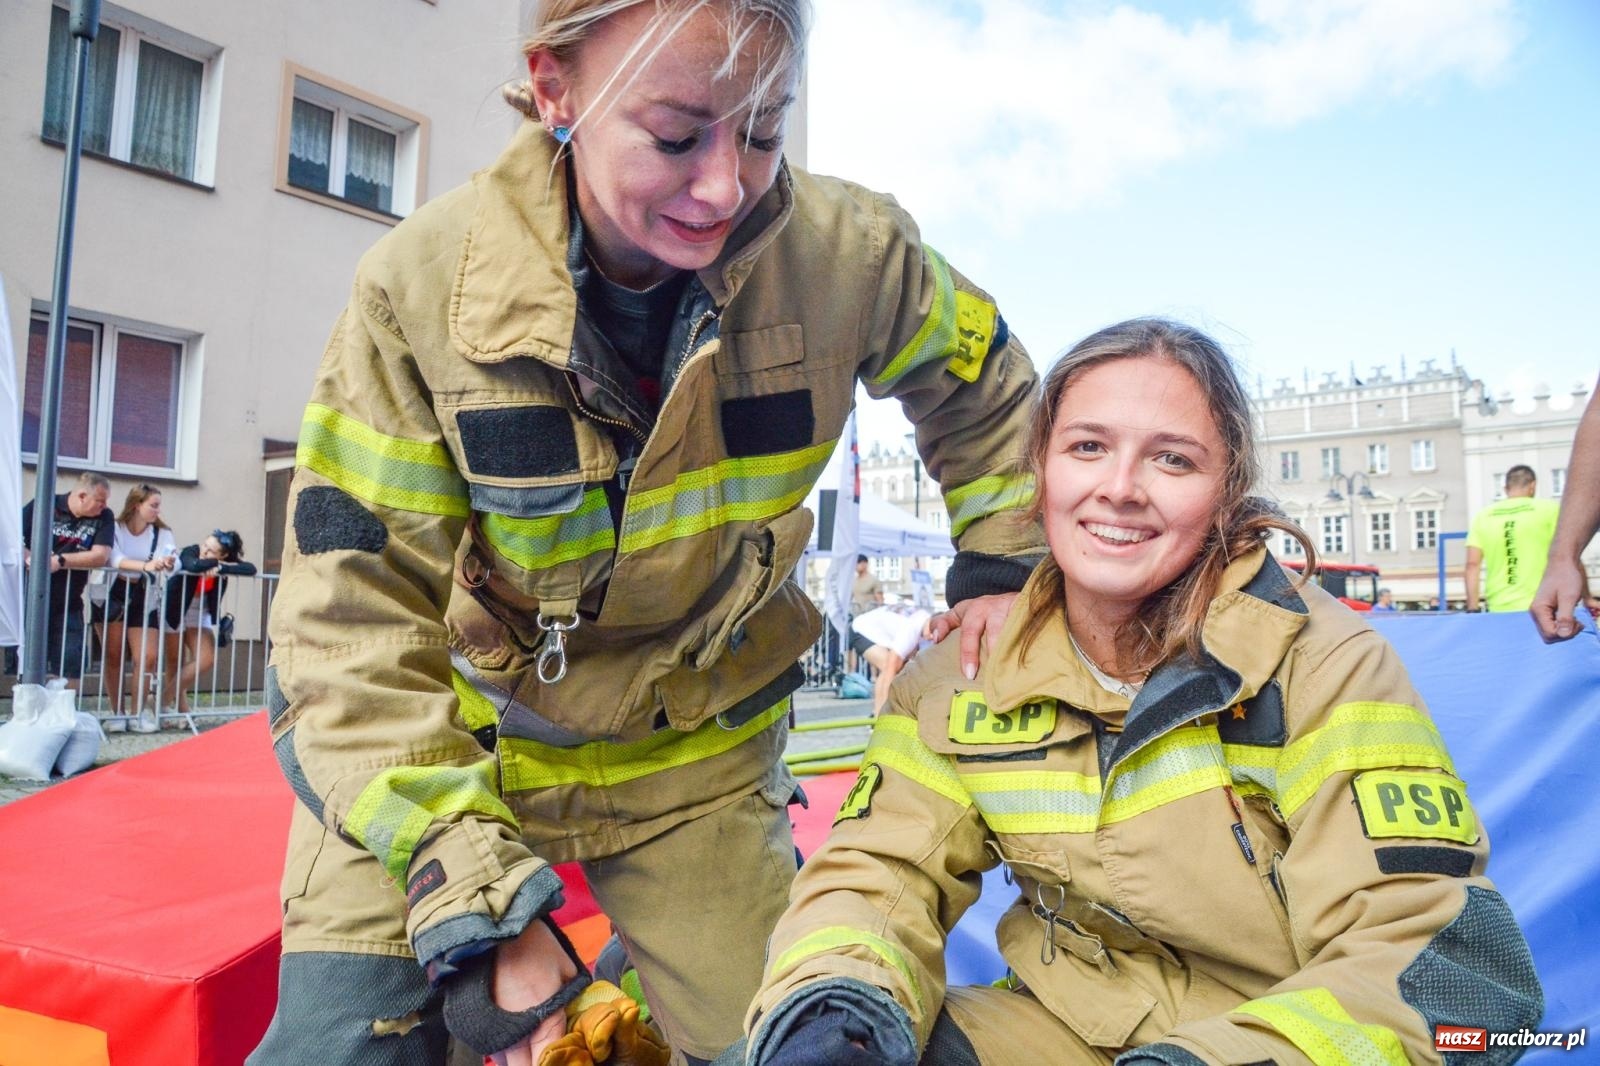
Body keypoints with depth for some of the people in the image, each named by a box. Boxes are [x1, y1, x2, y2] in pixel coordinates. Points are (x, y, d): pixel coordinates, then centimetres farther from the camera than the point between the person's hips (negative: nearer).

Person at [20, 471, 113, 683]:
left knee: (69, 666, 0)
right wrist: (27, 555, -22)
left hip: (68, 606, 1)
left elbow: (101, 555, -14)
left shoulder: (104, 517, -2)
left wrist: (60, 560, -24)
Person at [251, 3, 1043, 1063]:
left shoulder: (846, 255, -17)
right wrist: (475, 909, -23)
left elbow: (985, 388, 6)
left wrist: (998, 571, 1)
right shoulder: (422, 284, -21)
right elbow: (358, 625, -19)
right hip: (448, 748, -1)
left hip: (693, 756, 2)